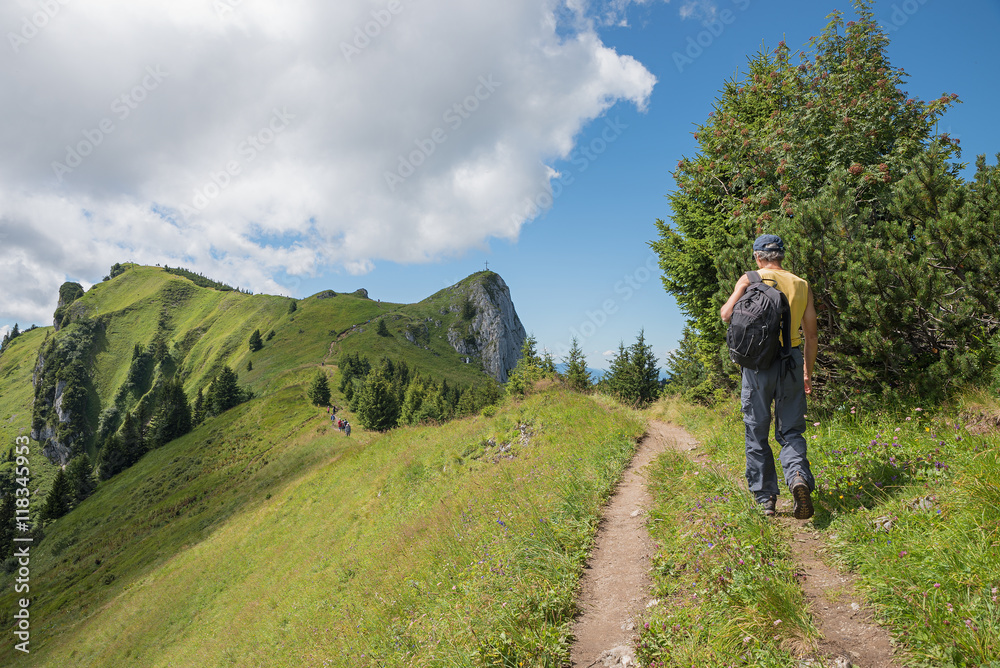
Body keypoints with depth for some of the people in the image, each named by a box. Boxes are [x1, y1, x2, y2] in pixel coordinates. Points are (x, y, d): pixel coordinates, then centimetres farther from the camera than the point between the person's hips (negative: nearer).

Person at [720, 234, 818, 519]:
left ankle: (765, 499, 10)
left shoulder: (750, 279, 0)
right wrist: (808, 372, 21)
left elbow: (727, 314, -12)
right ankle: (798, 474, -17)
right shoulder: (802, 285, 11)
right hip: (792, 361, 3)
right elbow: (811, 335, 13)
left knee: (757, 433, 8)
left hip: (758, 361, -2)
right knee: (790, 431, 11)